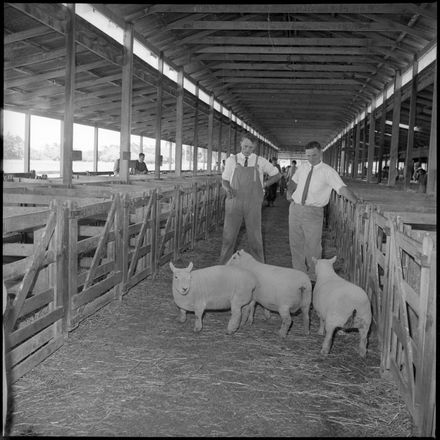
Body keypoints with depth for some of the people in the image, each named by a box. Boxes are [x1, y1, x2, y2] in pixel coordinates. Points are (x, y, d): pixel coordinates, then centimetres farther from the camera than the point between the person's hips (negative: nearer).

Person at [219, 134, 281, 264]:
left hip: (253, 204, 0)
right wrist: (227, 188, -11)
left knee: (255, 237, 6)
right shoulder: (231, 160, 3)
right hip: (234, 202, 0)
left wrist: (264, 184, 5)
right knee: (228, 236, 2)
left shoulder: (261, 161, 3)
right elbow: (224, 180, 10)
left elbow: (276, 175, 17)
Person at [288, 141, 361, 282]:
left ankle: (313, 277, 14)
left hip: (313, 212, -5)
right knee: (296, 243, 10)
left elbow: (342, 188, -21)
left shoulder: (328, 171, -9)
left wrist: (355, 200, -35)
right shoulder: (302, 167, 7)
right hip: (295, 208, 5)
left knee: (313, 245, -2)